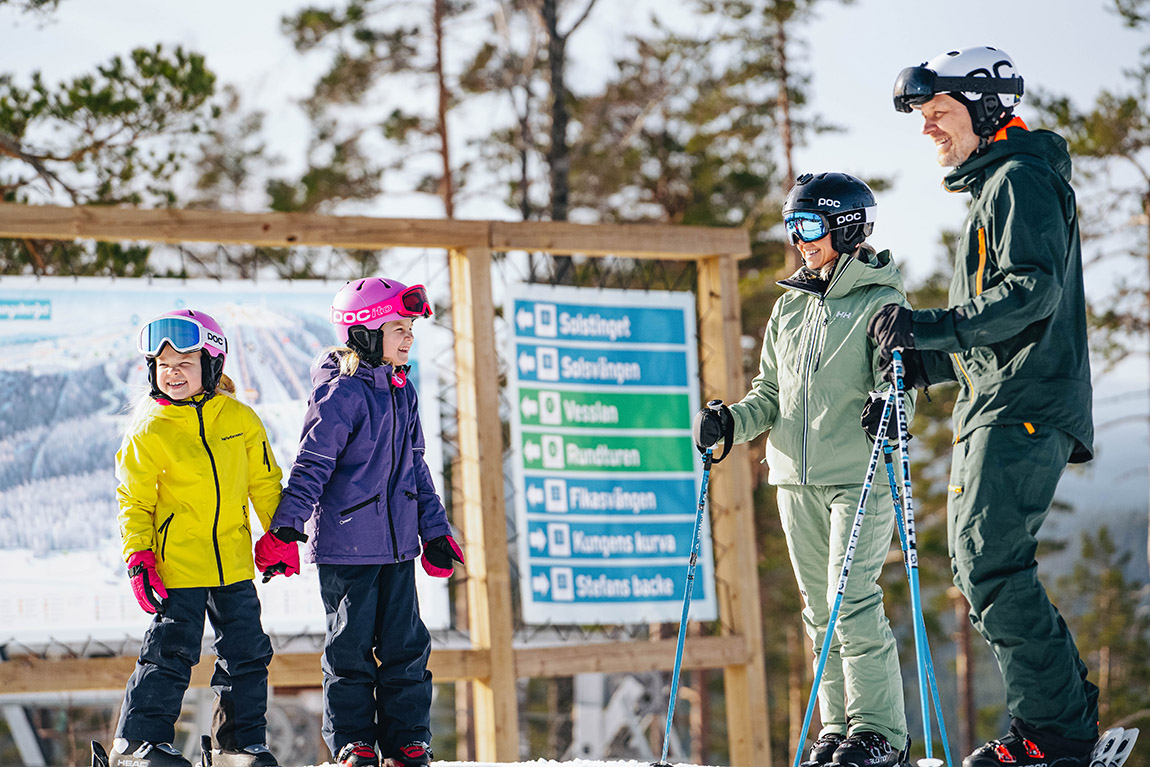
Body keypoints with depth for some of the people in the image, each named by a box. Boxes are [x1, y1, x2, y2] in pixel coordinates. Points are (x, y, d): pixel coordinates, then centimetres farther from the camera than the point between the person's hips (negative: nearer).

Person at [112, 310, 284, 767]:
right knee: (170, 652, -5)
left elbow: (265, 482, 12)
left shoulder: (239, 419, 2)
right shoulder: (149, 430, -6)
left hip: (234, 563, 4)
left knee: (247, 652, 8)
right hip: (176, 565, -4)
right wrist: (138, 558, -10)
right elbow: (133, 501, -2)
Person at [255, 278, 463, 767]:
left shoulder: (401, 392, 11)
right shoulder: (342, 393, -13)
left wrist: (434, 532, 18)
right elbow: (312, 465, -15)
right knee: (351, 644, 0)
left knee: (406, 644, 7)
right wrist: (285, 529, -19)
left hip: (397, 543, 7)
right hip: (346, 546, -7)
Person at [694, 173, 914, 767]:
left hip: (860, 476, -6)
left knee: (853, 603, -13)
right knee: (822, 611, 6)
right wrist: (732, 422, 3)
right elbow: (772, 395, 20)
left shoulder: (880, 303, -1)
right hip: (796, 477, 6)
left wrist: (885, 410, -29)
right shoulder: (789, 308, 17)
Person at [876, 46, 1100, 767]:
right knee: (980, 562, 9)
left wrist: (933, 326, -23)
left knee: (991, 564, -14)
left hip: (1023, 408, -11)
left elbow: (1033, 292, -21)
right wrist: (917, 360, 19)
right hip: (999, 409, 11)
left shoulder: (1022, 179, -7)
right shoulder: (995, 187, 25)